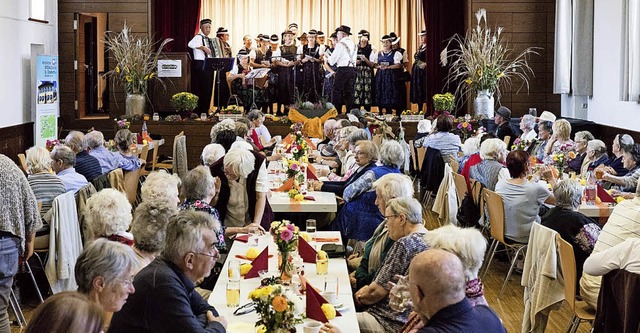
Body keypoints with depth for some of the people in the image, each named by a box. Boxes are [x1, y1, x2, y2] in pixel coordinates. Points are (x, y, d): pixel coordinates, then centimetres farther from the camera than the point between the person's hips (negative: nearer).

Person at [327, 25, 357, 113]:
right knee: (349, 92, 9)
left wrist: (328, 60, 15)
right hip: (352, 69, 7)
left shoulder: (340, 44, -8)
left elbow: (333, 60, -8)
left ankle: (337, 113, -7)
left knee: (337, 92, -3)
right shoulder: (353, 45, 14)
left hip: (342, 69, -7)